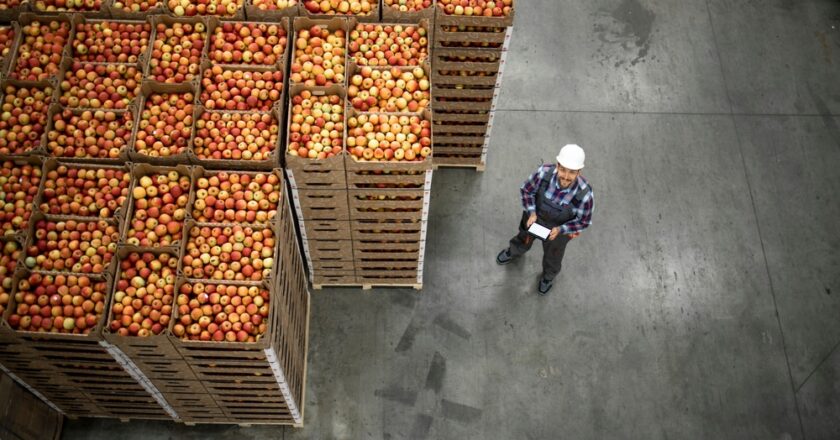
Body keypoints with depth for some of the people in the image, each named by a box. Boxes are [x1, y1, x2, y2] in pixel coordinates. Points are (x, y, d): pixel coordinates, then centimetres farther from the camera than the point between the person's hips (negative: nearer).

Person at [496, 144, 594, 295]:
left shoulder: (585, 194, -40)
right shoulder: (544, 173, -37)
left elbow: (584, 221, -19)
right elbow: (526, 190, -14)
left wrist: (560, 230, -28)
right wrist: (531, 213, -24)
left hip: (559, 228, -2)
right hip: (535, 216, 2)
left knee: (552, 255, 30)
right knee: (524, 239, 35)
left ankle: (549, 275, 65)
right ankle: (513, 252, 72)